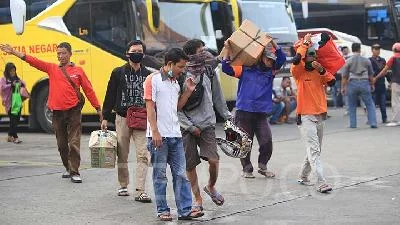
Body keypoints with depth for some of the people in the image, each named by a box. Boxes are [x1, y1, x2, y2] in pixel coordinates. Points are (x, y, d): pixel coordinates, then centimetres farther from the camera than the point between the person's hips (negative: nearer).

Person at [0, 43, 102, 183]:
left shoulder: (78, 71, 2)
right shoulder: (51, 68, 7)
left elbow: (88, 90, 4)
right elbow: (34, 61, 0)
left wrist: (98, 109, 4)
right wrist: (14, 52, -9)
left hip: (73, 111, -3)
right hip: (57, 112, 3)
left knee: (74, 143, -8)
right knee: (62, 144, 11)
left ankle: (74, 172, -5)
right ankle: (68, 168, 27)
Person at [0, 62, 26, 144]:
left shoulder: (17, 78, 14)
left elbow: (23, 84, 11)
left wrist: (21, 83, -11)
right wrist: (11, 85, -26)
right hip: (9, 103, -6)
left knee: (16, 119, 9)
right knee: (13, 120, -8)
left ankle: (10, 136, 20)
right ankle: (15, 137, -9)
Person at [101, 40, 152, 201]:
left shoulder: (148, 75, 8)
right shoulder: (118, 73, 5)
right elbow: (110, 96, 5)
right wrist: (105, 118, 1)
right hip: (122, 118, 0)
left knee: (143, 155, -9)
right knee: (122, 154, 7)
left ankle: (140, 191, -10)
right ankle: (123, 186, 23)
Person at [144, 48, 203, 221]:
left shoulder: (175, 82, 16)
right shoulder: (153, 80, -6)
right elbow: (150, 107, -10)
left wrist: (188, 91, 9)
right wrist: (155, 132, -17)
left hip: (175, 135, 7)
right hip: (159, 136, -7)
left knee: (181, 174, 3)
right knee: (160, 175, 2)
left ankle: (185, 210, 5)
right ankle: (162, 210, 9)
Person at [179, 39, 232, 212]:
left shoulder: (209, 71, 5)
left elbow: (217, 96, 17)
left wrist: (227, 115, 16)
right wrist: (190, 126, -9)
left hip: (207, 123, 3)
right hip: (187, 127, -3)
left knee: (214, 160, -8)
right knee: (190, 165, 2)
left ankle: (211, 187, 21)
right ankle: (198, 200, 16)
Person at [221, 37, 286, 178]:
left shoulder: (271, 71, 11)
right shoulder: (246, 69, 4)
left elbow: (282, 59, 1)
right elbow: (226, 68, -1)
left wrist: (273, 43, -9)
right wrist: (228, 50, -11)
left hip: (261, 113, 2)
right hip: (244, 112, -2)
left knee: (267, 141, -6)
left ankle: (263, 166, 15)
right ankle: (247, 169, 18)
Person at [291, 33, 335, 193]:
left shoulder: (319, 72, 12)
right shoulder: (299, 71, -4)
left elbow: (332, 82, -1)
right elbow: (296, 60, -26)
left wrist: (322, 70, -15)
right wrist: (305, 43, -13)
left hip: (320, 116, 7)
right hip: (305, 117, -7)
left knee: (315, 149, 15)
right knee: (314, 150, -15)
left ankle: (303, 176, 31)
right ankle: (321, 183, -22)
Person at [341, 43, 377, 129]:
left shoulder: (348, 61, 0)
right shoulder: (366, 60, 5)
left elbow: (345, 76, -1)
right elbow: (371, 74, 13)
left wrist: (343, 87, 6)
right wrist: (372, 85, 25)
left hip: (352, 83, 0)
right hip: (364, 83, 0)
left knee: (352, 106, 11)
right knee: (370, 104, 7)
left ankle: (353, 124, 9)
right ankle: (373, 122, -2)